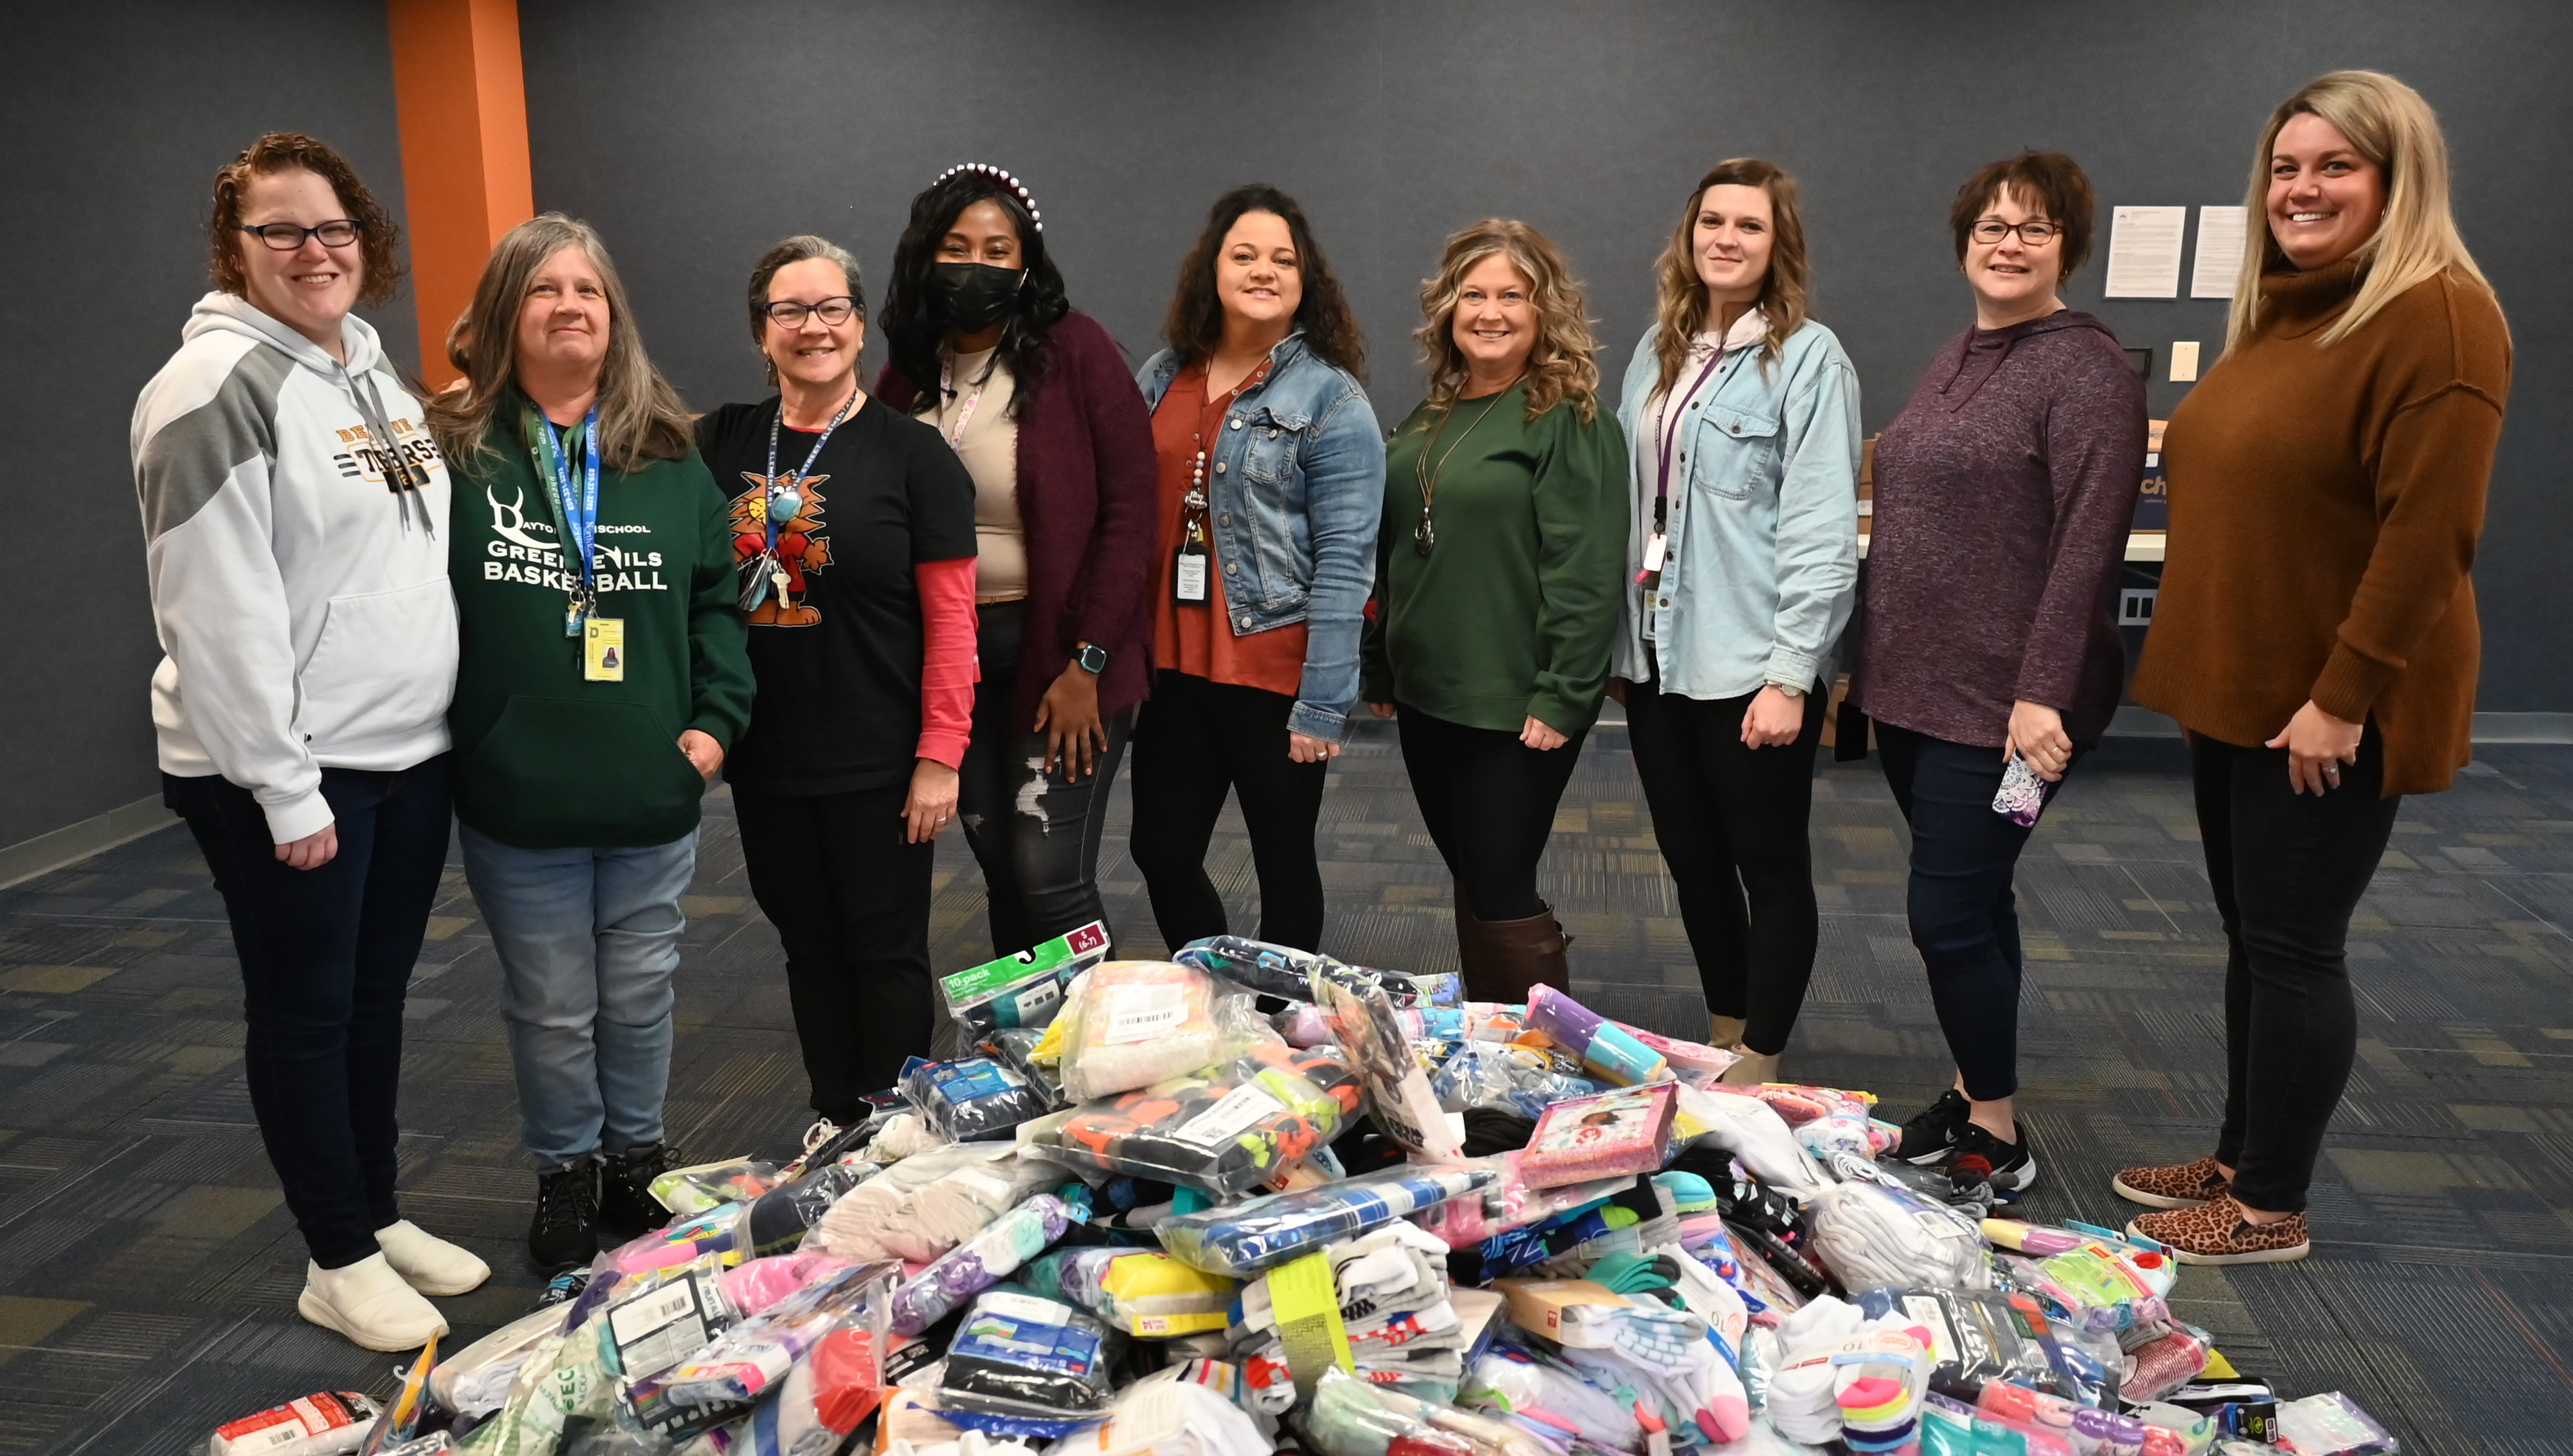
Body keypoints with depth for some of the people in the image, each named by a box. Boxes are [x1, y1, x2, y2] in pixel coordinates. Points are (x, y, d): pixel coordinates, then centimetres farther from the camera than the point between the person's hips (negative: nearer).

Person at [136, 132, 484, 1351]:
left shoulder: (371, 372, 12)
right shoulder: (218, 388, -14)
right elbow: (220, 611, -18)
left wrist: (453, 718, 14)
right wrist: (283, 789, -19)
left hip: (408, 752, 8)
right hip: (289, 770, -7)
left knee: (377, 994, 17)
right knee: (306, 1010, 5)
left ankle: (380, 1216, 32)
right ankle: (339, 1264, 18)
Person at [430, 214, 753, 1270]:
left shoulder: (669, 458, 6)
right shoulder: (451, 454, -4)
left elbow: (716, 596, 9)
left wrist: (714, 718, -1)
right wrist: (448, 741, -8)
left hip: (653, 793, 2)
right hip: (515, 799, -2)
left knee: (641, 996, 15)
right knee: (552, 1007, 10)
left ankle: (639, 1161, 35)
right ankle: (566, 1175, 30)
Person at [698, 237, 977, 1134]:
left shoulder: (913, 454, -5)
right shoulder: (722, 444, 6)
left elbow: (951, 618, -8)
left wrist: (940, 756, -12)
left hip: (878, 765, -4)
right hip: (766, 758, 4)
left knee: (885, 954, 6)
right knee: (809, 949, 15)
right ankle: (835, 1127, 30)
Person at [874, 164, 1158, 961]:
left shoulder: (1074, 351, -9)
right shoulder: (908, 374, 4)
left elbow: (1128, 512, -11)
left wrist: (1087, 663, -14)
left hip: (1062, 651, -5)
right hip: (952, 650, 5)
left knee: (1051, 877, -6)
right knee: (1001, 873, 12)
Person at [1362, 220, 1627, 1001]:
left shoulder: (1570, 421, -11)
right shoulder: (1430, 420, 12)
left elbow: (1585, 574, -17)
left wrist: (1562, 700, -21)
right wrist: (1380, 671, 16)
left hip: (1517, 708, -7)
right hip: (1427, 697, 7)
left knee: (1500, 892, -2)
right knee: (1472, 881, 16)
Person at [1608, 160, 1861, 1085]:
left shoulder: (1809, 358, -9)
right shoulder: (1659, 350, 10)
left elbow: (1821, 532, -14)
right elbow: (1632, 504, 12)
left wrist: (1791, 676, -18)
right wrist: (1620, 644, 10)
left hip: (1751, 669, -7)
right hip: (1660, 660, 7)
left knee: (1769, 868, 6)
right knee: (1692, 861, 17)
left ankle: (1761, 1073, 20)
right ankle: (1723, 1047, 34)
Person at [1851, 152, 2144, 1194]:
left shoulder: (2085, 368, -11)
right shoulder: (1957, 358, 14)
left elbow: (2088, 544, -19)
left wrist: (2043, 693, -24)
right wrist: (1864, 659, 18)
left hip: (2002, 701, -8)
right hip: (1914, 685, 8)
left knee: (1948, 912, -5)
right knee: (1970, 903, 16)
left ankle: (1996, 1138, 11)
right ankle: (1974, 1096, 29)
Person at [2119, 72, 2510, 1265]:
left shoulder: (2434, 315, -14)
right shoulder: (2283, 309, 13)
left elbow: (2428, 530, -20)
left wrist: (2340, 697, -22)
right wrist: (2195, 596, 16)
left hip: (2327, 711, -8)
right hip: (2235, 689, 8)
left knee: (2294, 948, 1)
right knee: (2250, 935, 16)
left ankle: (2272, 1208, 14)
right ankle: (2239, 1158, 30)